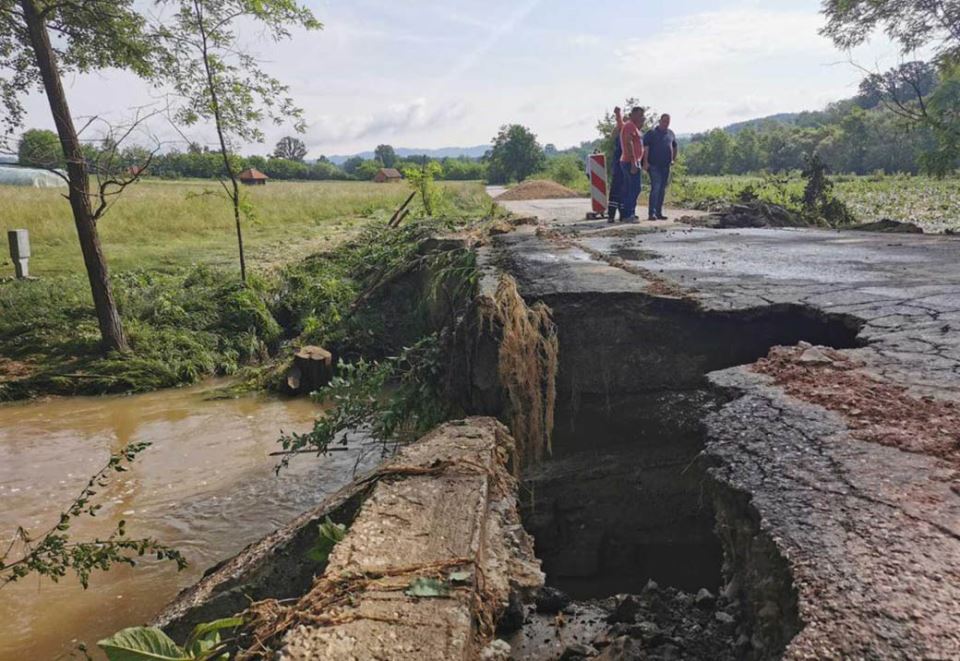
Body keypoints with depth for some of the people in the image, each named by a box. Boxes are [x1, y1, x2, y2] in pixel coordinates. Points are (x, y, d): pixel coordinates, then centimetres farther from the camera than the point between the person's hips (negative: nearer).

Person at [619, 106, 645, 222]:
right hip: (631, 162, -11)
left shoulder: (633, 126, 23)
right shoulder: (630, 125, -10)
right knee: (636, 188, -12)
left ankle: (624, 215, 11)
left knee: (627, 190, 10)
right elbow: (628, 143, -22)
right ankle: (629, 215, -15)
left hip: (626, 162, 11)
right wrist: (634, 162, -25)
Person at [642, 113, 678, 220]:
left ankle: (659, 213, 13)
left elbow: (674, 147, 28)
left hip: (666, 166, 6)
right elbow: (645, 148, -10)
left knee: (662, 189, 8)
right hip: (654, 165, -6)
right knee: (655, 187, -15)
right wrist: (645, 162, -19)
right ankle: (651, 213, -15)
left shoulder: (671, 134, 15)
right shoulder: (651, 133, -3)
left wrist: (674, 159, 19)